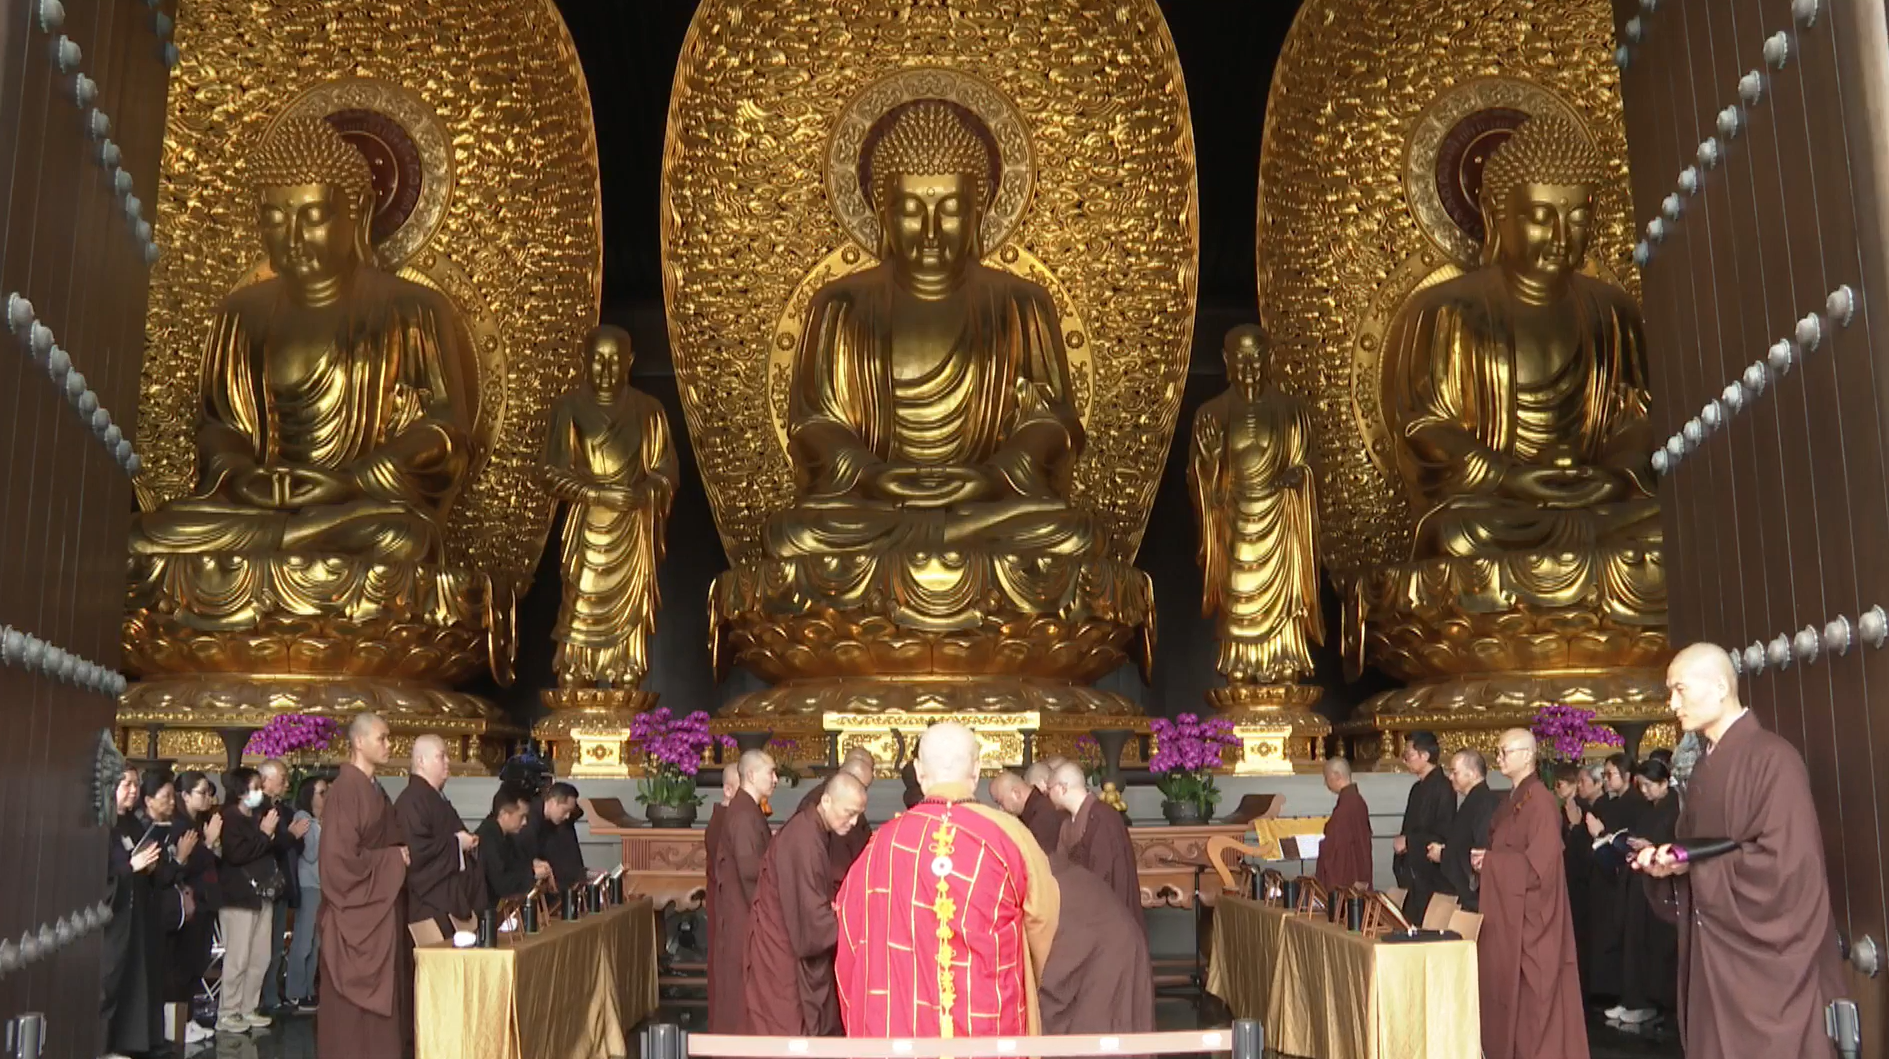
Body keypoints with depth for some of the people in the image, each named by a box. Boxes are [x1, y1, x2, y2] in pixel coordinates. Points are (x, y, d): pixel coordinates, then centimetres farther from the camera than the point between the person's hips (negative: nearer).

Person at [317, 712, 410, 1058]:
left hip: (379, 910, 9)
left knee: (377, 998, 11)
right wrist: (394, 860, -13)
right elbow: (342, 856, -21)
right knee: (354, 1004, -2)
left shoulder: (375, 790, 13)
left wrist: (401, 856, 3)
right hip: (355, 914, -9)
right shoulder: (345, 789, -15)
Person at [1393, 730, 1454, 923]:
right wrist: (1401, 841, 3)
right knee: (1411, 926, 7)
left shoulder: (1443, 787, -12)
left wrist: (1408, 841, -12)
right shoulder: (1418, 789, 16)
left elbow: (1444, 835, -17)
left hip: (1433, 877, -8)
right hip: (1415, 877, 8)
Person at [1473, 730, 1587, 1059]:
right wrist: (1484, 858, 0)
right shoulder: (1513, 800, 13)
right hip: (1508, 912, 9)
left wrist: (1490, 861, -14)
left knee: (1531, 995, -3)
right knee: (1510, 992, 12)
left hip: (1529, 914, -9)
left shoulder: (1539, 799, -15)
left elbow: (1539, 862, -20)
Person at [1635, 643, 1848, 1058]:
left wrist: (1692, 864, -16)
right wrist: (1668, 860, -5)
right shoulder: (1706, 767, 11)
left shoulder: (1771, 758, -13)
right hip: (1715, 954, 8)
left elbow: (1785, 863, -19)